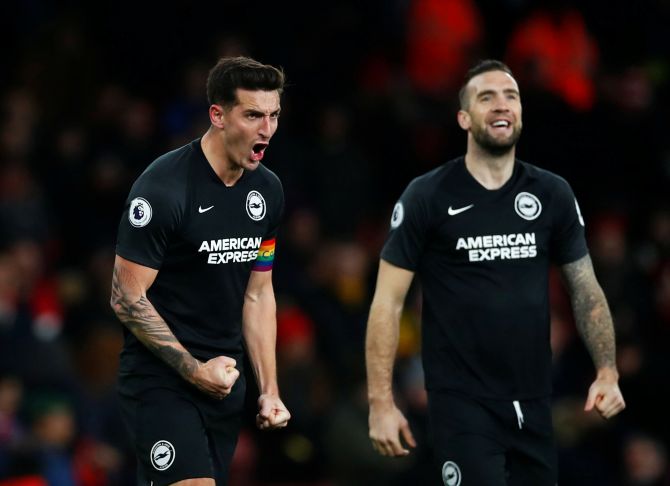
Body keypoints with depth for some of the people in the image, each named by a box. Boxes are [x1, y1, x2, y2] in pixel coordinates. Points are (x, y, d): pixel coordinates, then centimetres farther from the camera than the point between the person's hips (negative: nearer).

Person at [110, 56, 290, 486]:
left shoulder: (267, 190, 6)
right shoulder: (164, 188, -17)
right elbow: (127, 298, -15)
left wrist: (270, 390, 9)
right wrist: (194, 370, -14)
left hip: (224, 379, 7)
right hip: (160, 378, -7)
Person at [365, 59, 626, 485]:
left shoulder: (553, 194, 5)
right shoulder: (428, 196, -5)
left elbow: (586, 288, 10)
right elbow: (388, 301, -5)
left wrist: (607, 371, -6)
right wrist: (381, 402, -12)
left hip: (535, 401, 4)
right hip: (462, 402, -4)